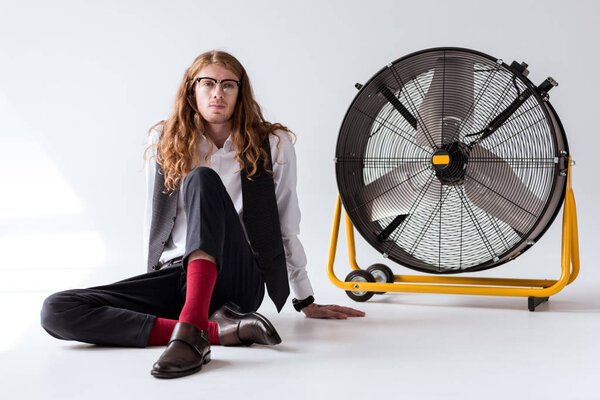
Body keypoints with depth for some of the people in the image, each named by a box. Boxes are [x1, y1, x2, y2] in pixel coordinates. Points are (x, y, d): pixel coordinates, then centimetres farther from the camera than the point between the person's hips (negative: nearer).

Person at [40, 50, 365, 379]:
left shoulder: (273, 145, 5)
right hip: (176, 276, 3)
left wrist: (306, 303, 15)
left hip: (238, 280, -3)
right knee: (56, 311, -22)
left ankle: (191, 330, -46)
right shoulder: (164, 141, 10)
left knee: (203, 179, -30)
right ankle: (219, 330, -31)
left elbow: (287, 228, 11)